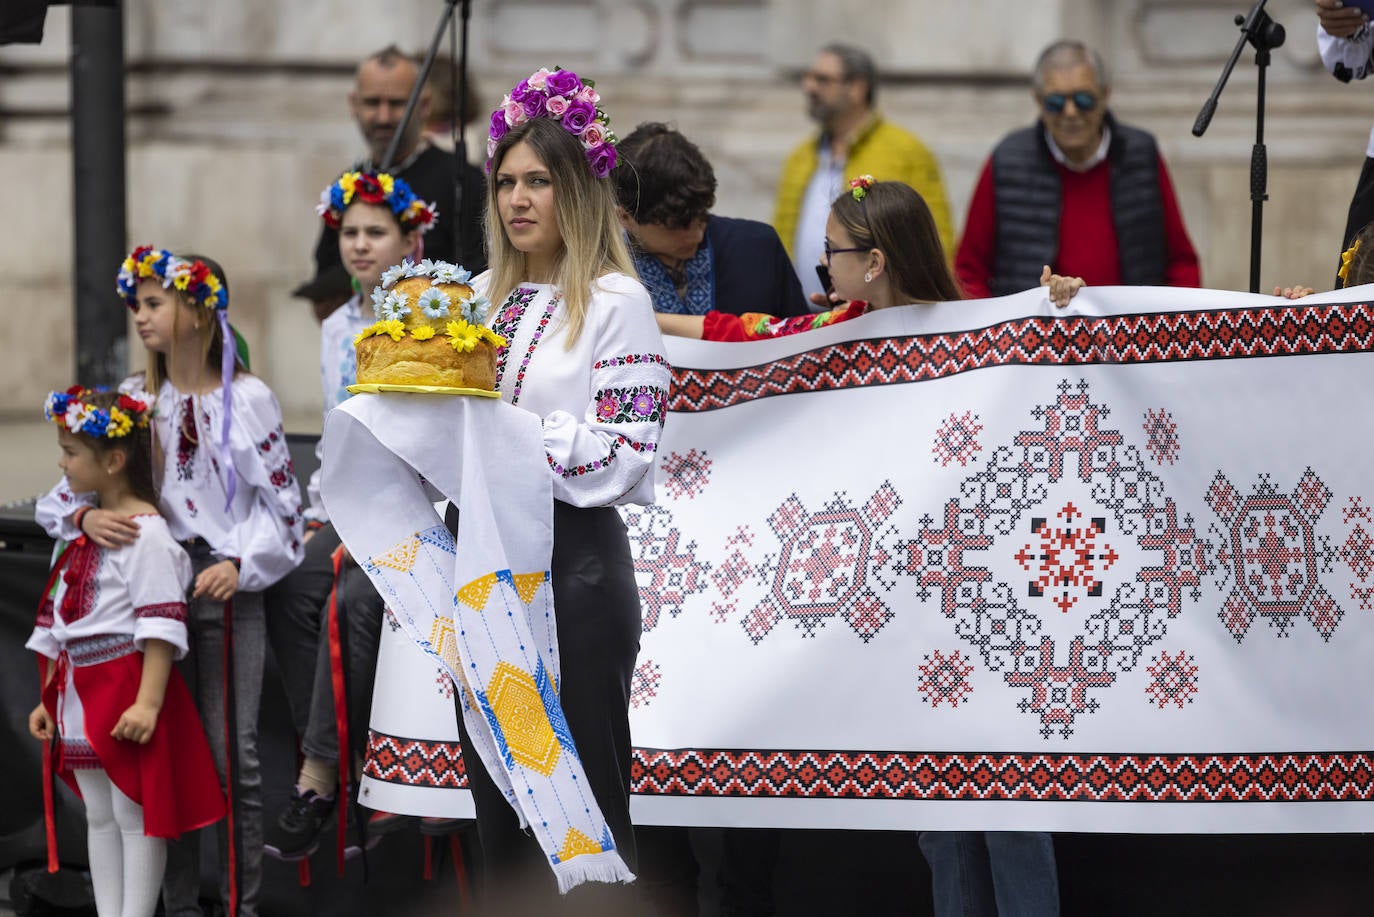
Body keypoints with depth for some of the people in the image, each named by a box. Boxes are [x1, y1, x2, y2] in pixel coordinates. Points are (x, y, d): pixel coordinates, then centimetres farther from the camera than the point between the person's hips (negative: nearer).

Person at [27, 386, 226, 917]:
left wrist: (148, 702, -26)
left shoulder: (146, 533, -13)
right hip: (80, 690, 9)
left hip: (126, 689, -9)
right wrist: (50, 698, 20)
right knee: (99, 816, 12)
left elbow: (161, 625, -19)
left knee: (134, 814, -4)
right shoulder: (85, 530, 14)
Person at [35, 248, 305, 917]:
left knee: (233, 755, -6)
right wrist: (86, 516, -14)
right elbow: (63, 491, 8)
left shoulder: (247, 398, 1)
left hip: (227, 589, -3)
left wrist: (240, 565, -14)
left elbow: (281, 503, 0)